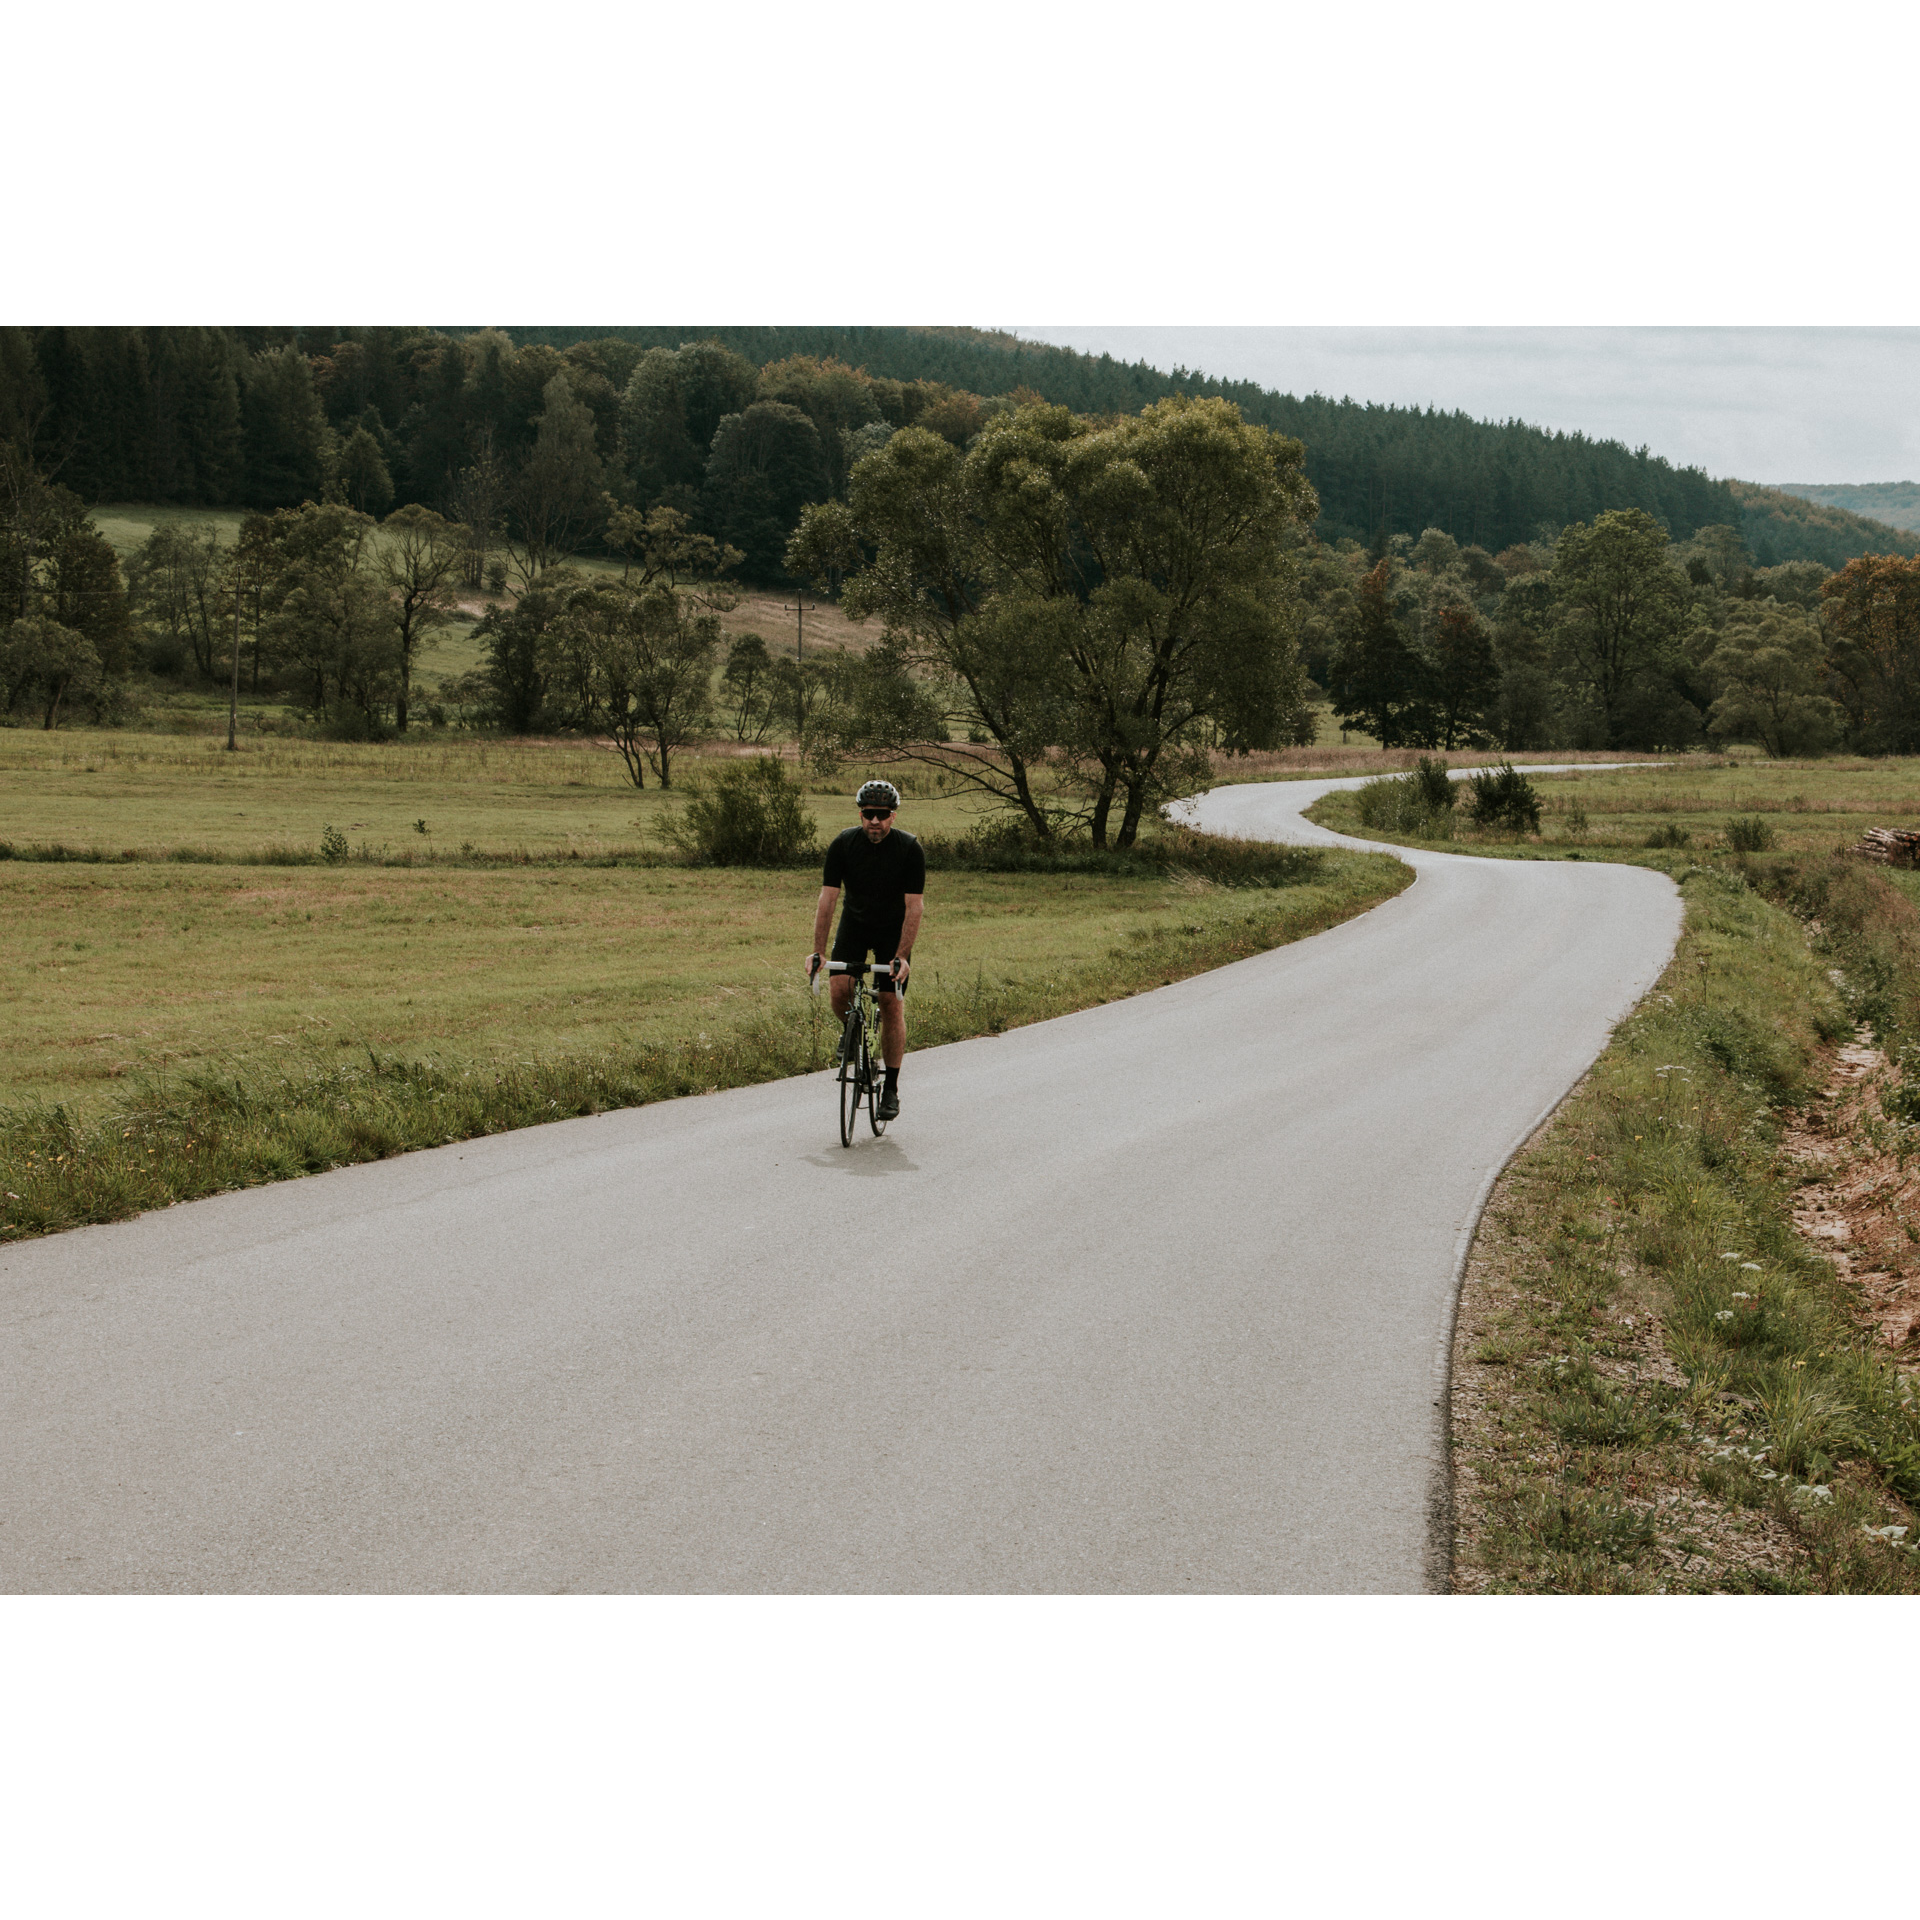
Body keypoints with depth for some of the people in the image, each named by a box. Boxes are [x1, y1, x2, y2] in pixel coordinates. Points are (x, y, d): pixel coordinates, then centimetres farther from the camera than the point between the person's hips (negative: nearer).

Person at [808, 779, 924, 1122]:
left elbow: (914, 906, -23)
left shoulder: (909, 849, -22)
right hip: (855, 925, 2)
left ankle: (891, 1089, 1)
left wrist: (902, 956, -32)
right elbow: (827, 898, -18)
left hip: (893, 929, -2)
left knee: (892, 1004, -9)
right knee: (838, 990, -20)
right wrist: (818, 952, -26)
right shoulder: (843, 845, -18)